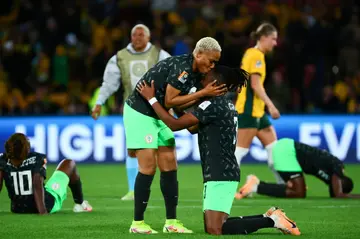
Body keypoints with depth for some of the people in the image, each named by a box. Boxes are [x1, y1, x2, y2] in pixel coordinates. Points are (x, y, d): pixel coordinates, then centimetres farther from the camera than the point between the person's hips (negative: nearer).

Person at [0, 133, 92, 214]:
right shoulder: (37, 159, -20)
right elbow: (37, 185, -30)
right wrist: (43, 211, -33)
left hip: (18, 209, 4)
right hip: (47, 205, -4)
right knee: (69, 164, 19)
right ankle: (80, 204, 34)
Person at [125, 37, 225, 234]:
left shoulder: (195, 73, 6)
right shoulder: (182, 67, -23)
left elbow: (178, 106, 4)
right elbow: (169, 101, -22)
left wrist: (206, 96, -8)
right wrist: (203, 93, -22)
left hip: (158, 116, 10)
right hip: (139, 113, -10)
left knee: (170, 167, 6)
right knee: (148, 168, -10)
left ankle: (171, 222, 10)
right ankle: (137, 223, -2)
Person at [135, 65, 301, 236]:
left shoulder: (212, 105, -15)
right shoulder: (226, 104, 16)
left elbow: (175, 125, -14)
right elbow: (193, 128, 26)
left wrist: (151, 99, -7)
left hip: (221, 174, -10)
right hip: (224, 172, 10)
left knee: (214, 230, -14)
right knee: (212, 227, 10)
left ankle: (271, 220, -9)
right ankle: (269, 217, 9)